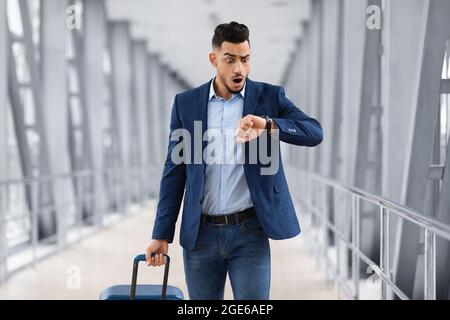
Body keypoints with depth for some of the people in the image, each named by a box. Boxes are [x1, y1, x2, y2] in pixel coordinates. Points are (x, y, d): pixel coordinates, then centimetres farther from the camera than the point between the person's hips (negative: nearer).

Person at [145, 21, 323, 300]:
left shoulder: (269, 96, 1)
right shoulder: (185, 103, 4)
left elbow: (315, 133, -11)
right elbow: (174, 171, 5)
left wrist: (268, 125, -29)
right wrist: (162, 234, 1)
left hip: (250, 231, -1)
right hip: (200, 233, 2)